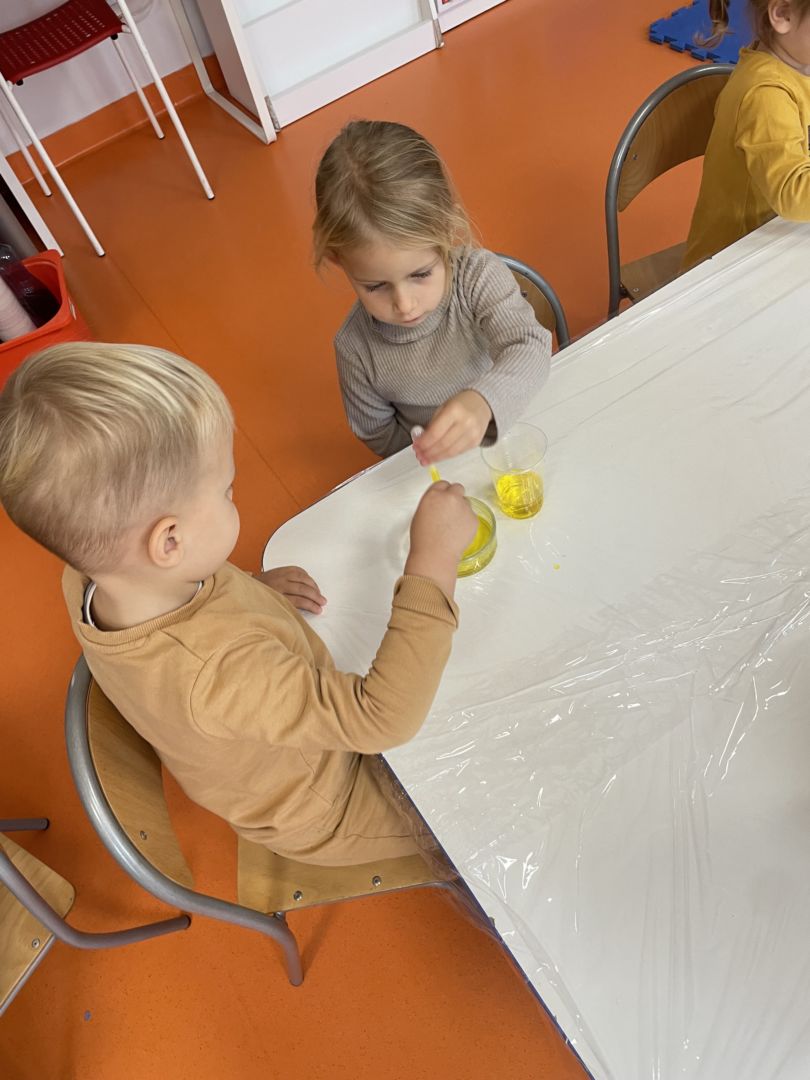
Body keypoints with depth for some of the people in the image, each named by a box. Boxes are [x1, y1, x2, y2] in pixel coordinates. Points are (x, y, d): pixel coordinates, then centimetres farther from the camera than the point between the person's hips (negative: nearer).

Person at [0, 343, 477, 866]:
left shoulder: (90, 580, -21)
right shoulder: (217, 674, -47)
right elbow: (385, 718, -43)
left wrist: (250, 588, -8)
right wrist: (433, 561, -42)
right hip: (327, 814, -6)